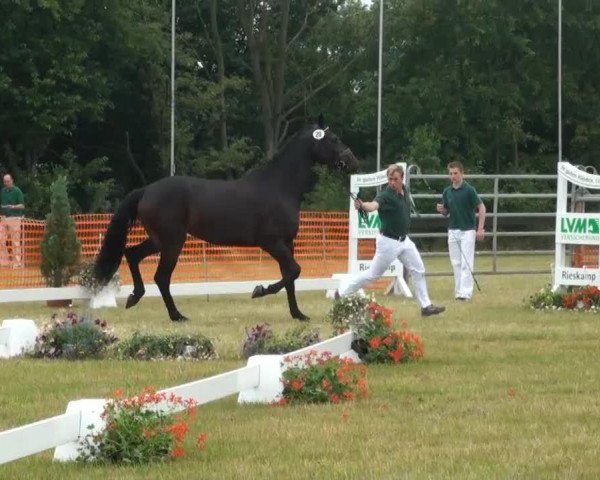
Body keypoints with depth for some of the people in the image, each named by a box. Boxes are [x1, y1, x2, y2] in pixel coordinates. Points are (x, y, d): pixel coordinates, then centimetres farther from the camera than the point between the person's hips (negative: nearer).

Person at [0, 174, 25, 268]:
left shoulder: (17, 191, -2)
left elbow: (22, 206, -5)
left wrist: (13, 207, -21)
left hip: (14, 218, -5)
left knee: (15, 242, -4)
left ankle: (17, 262, -1)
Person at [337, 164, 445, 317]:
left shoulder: (404, 191, 2)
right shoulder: (386, 195, -22)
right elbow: (374, 205, -45)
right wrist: (362, 205, -65)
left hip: (404, 240, 7)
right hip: (388, 241, -7)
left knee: (418, 271, 6)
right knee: (373, 274, 0)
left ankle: (425, 306, 12)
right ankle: (342, 292, 14)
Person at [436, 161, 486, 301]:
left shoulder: (469, 190, -9)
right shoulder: (447, 192, 7)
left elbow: (481, 207, -9)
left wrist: (480, 229, -16)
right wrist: (441, 209, -8)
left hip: (467, 231, -5)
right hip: (453, 230, 5)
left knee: (466, 263, -7)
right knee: (456, 263, 7)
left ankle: (465, 293, -11)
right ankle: (458, 292, 12)